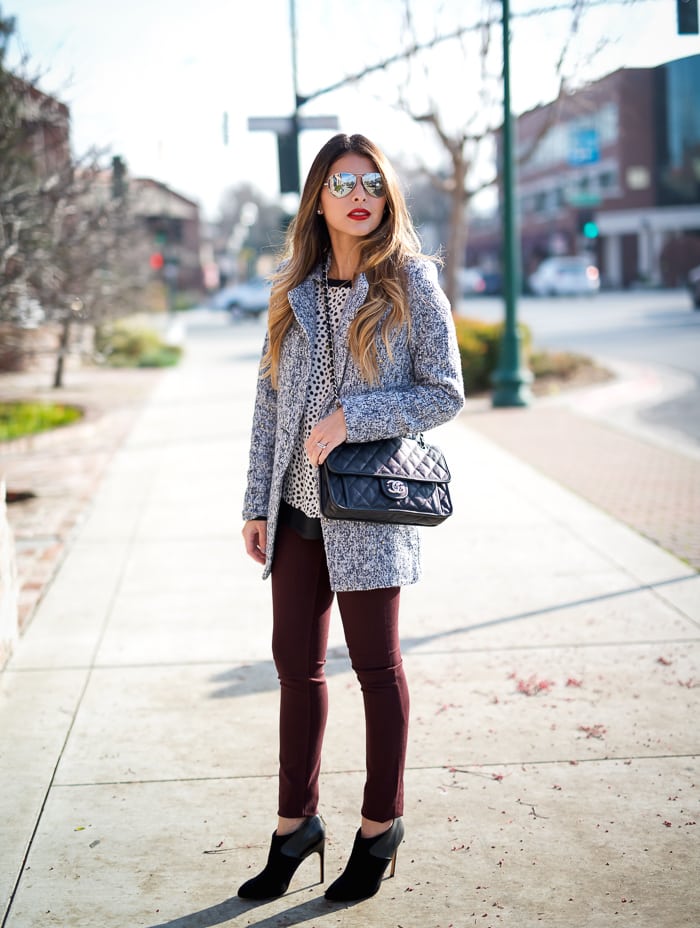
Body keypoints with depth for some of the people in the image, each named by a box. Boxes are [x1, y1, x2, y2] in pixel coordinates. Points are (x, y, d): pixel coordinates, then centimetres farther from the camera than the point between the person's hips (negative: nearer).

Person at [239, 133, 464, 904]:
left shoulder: (412, 282, -5)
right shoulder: (294, 290, 7)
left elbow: (445, 394, -7)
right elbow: (269, 400, 9)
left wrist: (350, 419, -18)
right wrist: (258, 503, 6)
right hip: (297, 503, 4)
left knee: (375, 665, 7)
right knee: (295, 663, 10)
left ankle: (380, 824, 24)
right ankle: (295, 822, 25)